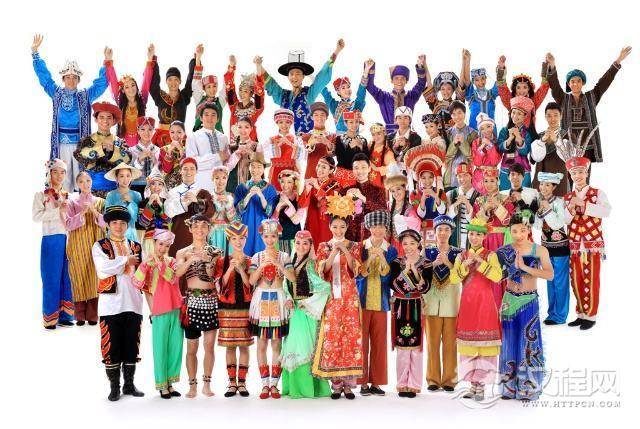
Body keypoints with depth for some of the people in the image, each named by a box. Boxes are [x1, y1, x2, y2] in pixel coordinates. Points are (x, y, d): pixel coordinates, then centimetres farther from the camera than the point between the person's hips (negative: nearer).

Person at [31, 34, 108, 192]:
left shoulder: (86, 95, 6)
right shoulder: (56, 94, 9)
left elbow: (101, 82, 2)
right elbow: (44, 76, 8)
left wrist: (107, 64, -9)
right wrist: (35, 52, 4)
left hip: (80, 143, -1)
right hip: (61, 143, 1)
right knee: (63, 179, 3)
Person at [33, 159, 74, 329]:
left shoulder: (67, 195, 17)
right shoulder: (41, 195, 4)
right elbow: (36, 216, -10)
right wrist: (58, 210, -13)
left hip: (68, 239, 4)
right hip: (51, 240, -4)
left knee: (67, 278, 4)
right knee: (51, 279, -3)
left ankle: (64, 315, 10)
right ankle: (50, 319, 3)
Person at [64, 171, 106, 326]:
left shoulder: (99, 201, 10)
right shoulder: (72, 201, 6)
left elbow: (105, 224, 3)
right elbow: (68, 224, -3)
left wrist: (95, 212, -12)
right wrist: (82, 213, -16)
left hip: (95, 244, 1)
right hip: (78, 246, -1)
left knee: (94, 278, -3)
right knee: (79, 278, -2)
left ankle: (92, 315, 3)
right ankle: (80, 316, 6)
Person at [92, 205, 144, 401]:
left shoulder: (136, 247, 14)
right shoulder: (100, 246, 2)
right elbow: (103, 269, -14)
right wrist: (126, 261, -8)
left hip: (133, 303, 3)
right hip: (111, 304, -3)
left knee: (132, 346, 9)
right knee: (111, 347, 1)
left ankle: (129, 384, 20)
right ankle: (114, 387, 12)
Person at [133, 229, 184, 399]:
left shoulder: (171, 261, 10)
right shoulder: (147, 264, 0)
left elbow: (173, 278, -11)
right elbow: (137, 283, -16)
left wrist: (160, 263, -22)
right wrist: (146, 264, -25)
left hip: (176, 310, 4)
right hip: (160, 312, -4)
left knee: (175, 347, 8)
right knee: (161, 348, 1)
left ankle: (170, 383, 19)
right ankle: (162, 386, 11)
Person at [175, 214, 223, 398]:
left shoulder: (215, 252, 8)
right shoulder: (183, 252, 6)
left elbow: (215, 276, -1)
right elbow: (177, 273, -11)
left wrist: (207, 261, -15)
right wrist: (191, 260, -24)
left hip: (211, 300, 1)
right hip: (192, 300, -1)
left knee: (209, 344, 1)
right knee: (192, 346, 3)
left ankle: (206, 384, 11)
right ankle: (192, 385, 13)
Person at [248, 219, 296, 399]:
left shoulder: (284, 256, 4)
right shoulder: (257, 257, 6)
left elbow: (292, 278, -8)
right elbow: (251, 280, -5)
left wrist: (278, 264, -17)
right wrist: (263, 265, -17)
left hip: (278, 300, 0)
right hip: (261, 299, 1)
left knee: (277, 344, 1)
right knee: (261, 344, 2)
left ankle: (274, 384, 8)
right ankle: (265, 384, 9)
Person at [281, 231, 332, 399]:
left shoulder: (311, 265, -8)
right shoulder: (291, 263, 12)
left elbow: (325, 287, -17)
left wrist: (307, 302, -12)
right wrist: (289, 300, -3)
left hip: (306, 311, -7)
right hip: (292, 310, 7)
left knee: (304, 346, -6)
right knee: (291, 346, 8)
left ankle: (306, 387, -1)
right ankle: (293, 386, 16)